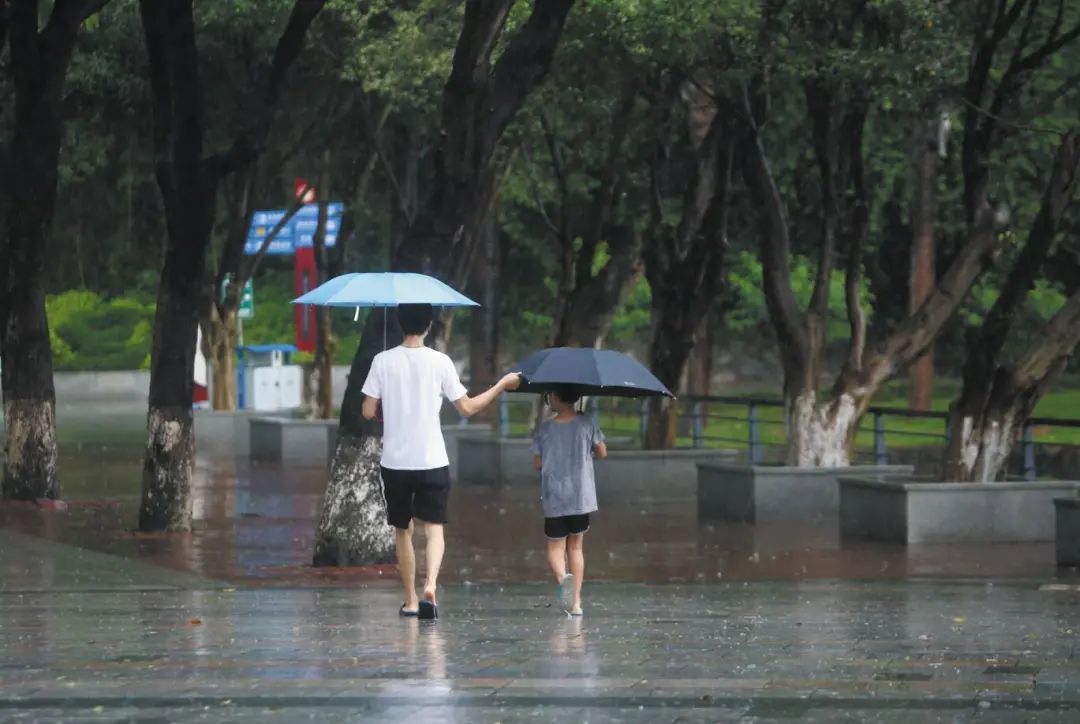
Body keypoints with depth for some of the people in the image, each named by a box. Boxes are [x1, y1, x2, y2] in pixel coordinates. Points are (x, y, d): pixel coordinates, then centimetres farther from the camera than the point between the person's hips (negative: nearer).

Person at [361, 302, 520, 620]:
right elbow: (467, 407, -1)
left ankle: (410, 600, 18)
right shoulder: (440, 362, -6)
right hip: (432, 461, -1)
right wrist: (502, 385, 11)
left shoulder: (383, 361, -4)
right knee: (434, 527, 5)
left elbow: (369, 411, -2)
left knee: (402, 530, 14)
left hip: (395, 462, 1)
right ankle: (430, 584, -19)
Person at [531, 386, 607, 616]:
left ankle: (562, 576, -27)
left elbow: (537, 463, 0)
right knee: (576, 547, 14)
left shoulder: (544, 429, -3)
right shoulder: (587, 424, -3)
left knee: (555, 546, 6)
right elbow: (602, 452, 4)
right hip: (581, 497, 1)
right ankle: (576, 601, 11)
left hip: (553, 498, -1)